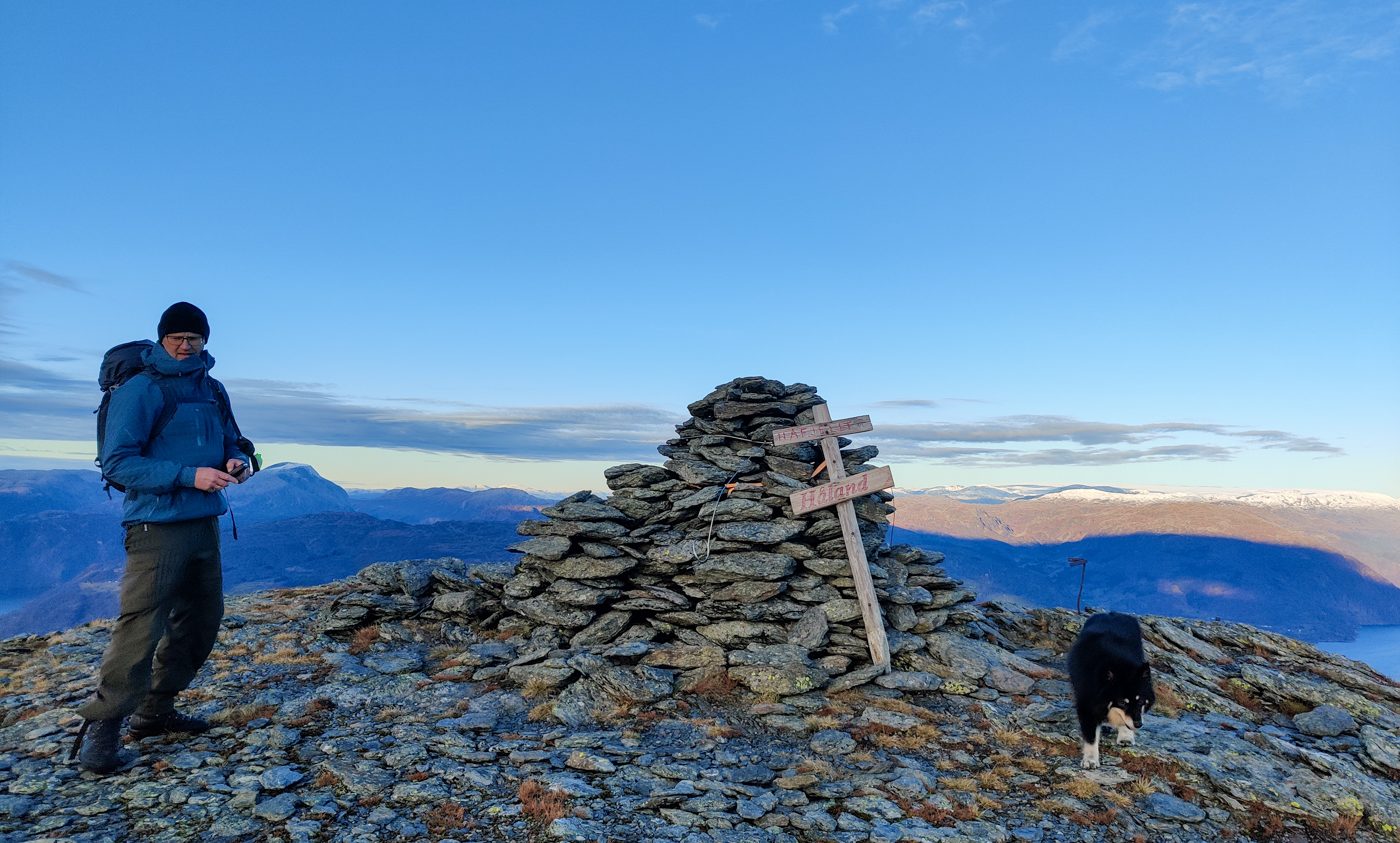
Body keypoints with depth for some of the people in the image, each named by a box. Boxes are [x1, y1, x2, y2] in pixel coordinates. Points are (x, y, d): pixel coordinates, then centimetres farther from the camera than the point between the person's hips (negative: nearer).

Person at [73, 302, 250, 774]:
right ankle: (101, 727, 6)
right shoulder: (138, 390, -9)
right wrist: (188, 475, -23)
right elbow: (117, 462, -13)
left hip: (205, 525, 7)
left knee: (202, 620, 13)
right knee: (142, 628, -9)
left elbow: (229, 443, 21)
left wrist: (235, 463, -3)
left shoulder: (212, 390, 11)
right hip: (157, 527, -7)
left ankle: (155, 710, 27)